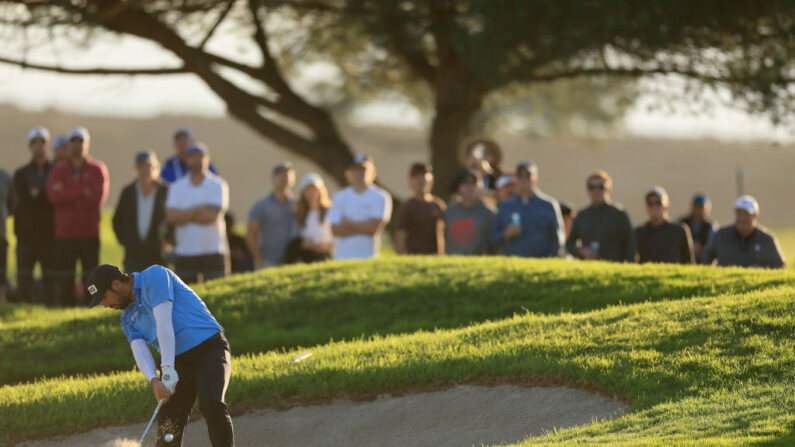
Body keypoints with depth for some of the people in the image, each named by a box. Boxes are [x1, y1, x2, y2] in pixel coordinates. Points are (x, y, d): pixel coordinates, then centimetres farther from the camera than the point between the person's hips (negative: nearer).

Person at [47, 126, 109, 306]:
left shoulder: (98, 169, 5)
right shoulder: (59, 170, 11)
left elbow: (98, 198, -10)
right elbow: (53, 195, -8)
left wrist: (67, 196, -7)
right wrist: (82, 193, -12)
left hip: (89, 233, -2)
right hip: (65, 235, 2)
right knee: (64, 282, 0)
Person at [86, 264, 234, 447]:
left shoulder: (154, 275, -6)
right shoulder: (129, 318, 15)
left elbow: (164, 321, -17)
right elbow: (139, 349, -2)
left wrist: (168, 369, -26)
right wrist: (154, 381, -24)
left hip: (209, 348, -7)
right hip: (178, 362, 7)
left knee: (211, 404, -29)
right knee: (168, 431, -3)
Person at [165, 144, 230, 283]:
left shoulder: (218, 185, 2)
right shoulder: (176, 187, 10)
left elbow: (212, 216, -11)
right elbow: (171, 216, -4)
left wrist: (184, 216, -5)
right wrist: (198, 209, -6)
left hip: (213, 254, -2)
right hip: (184, 255, 2)